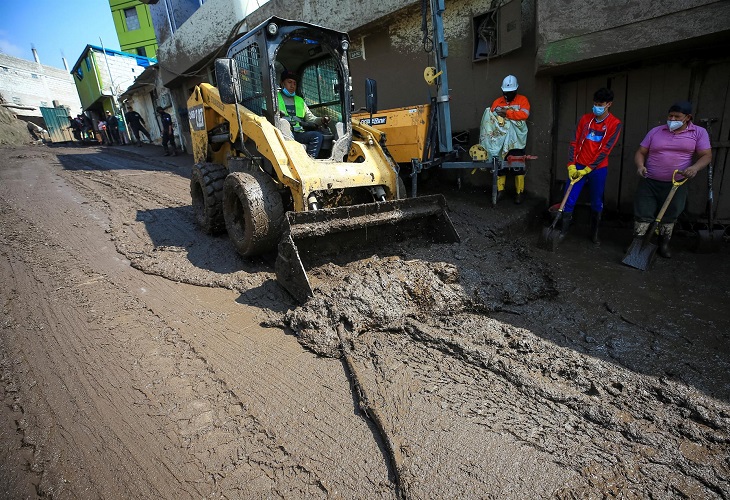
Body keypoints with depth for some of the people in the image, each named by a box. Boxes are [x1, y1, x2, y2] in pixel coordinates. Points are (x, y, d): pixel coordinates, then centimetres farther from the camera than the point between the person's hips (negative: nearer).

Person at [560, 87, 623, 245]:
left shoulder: (615, 124, -4)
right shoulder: (585, 118, 5)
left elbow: (605, 149, -10)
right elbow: (575, 142, 2)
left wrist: (588, 169, -15)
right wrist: (571, 165, -8)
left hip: (598, 169, -1)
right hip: (579, 166, 2)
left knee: (597, 203, 8)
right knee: (569, 200, -4)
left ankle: (594, 234, 23)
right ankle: (563, 231, 6)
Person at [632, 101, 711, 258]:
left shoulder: (699, 133, 2)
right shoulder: (656, 131, 4)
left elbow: (706, 155, -2)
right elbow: (640, 152, 5)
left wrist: (695, 167, -22)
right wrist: (640, 166, -15)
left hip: (676, 185, 0)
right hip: (649, 182, 0)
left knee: (669, 217, 12)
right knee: (643, 214, -1)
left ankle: (663, 244, 27)